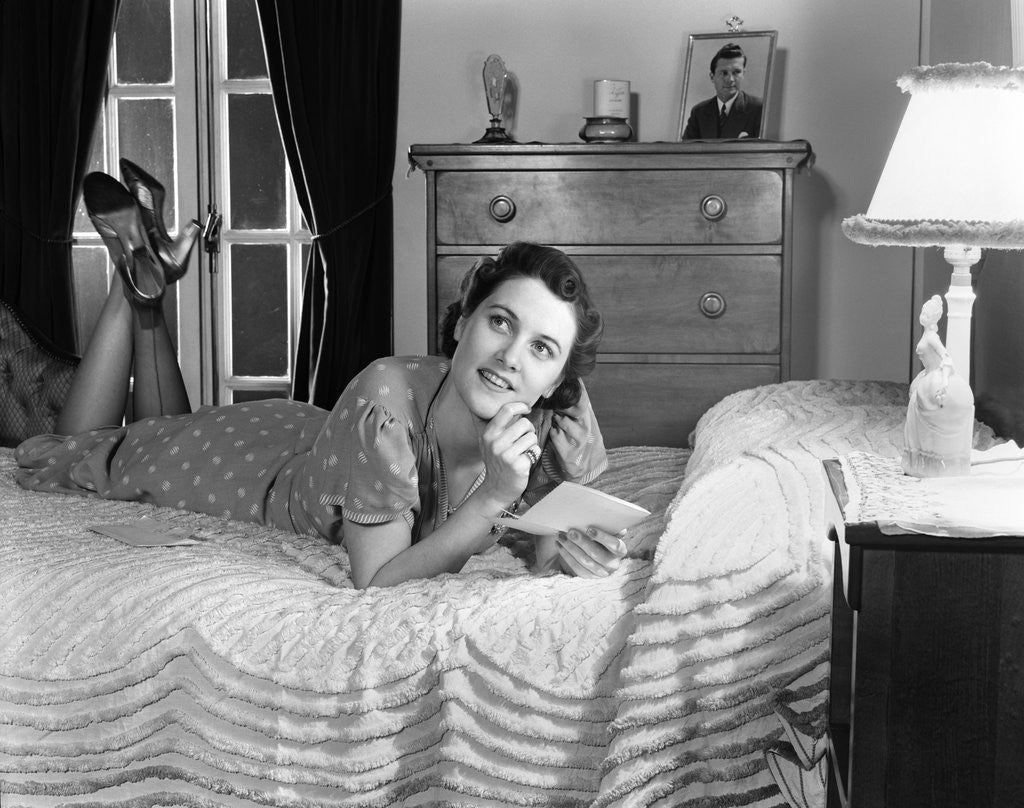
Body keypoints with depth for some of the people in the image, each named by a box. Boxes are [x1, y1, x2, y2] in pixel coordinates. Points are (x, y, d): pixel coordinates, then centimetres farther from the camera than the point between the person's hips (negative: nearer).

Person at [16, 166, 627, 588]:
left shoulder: (563, 416, -33)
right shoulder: (385, 402, -44)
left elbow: (569, 504, -17)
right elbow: (375, 581, -39)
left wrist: (564, 540, -41)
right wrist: (490, 501, -51)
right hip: (269, 458, -4)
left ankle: (148, 303, 39)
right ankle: (138, 285, 29)